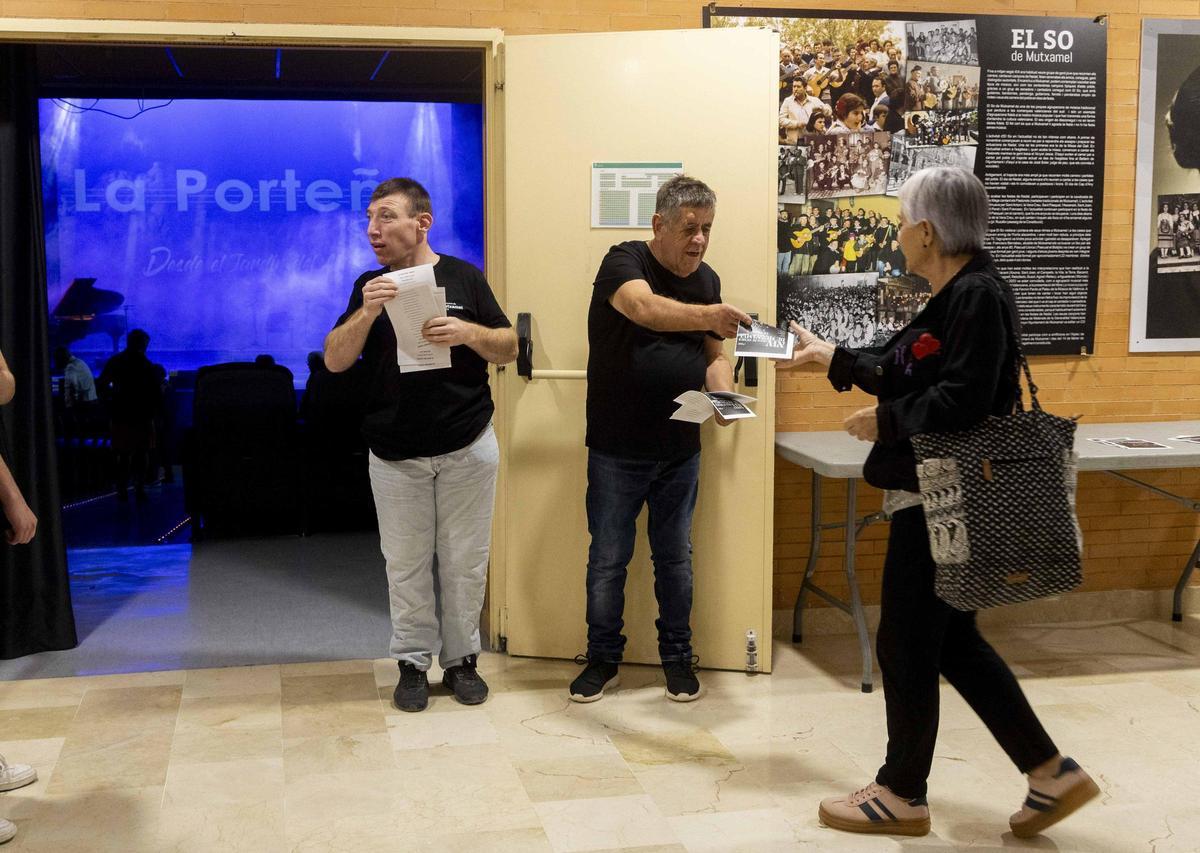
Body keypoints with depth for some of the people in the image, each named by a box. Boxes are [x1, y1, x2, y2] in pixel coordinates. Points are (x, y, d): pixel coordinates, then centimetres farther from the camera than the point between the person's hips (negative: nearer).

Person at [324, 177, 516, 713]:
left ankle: (461, 660, 19)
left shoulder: (464, 278, 1)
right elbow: (334, 361, -4)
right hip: (395, 455, 1)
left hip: (467, 447, -1)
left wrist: (469, 332, -19)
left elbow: (509, 349, 2)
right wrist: (366, 314, -21)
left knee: (464, 560, 6)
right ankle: (413, 662, 18)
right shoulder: (370, 287, 5)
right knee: (406, 563, 6)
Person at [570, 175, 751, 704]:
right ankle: (603, 659, 23)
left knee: (675, 558, 14)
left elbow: (713, 355, 11)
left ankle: (677, 658, 28)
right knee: (608, 559, 7)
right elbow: (643, 307, -35)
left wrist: (722, 392, -11)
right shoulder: (624, 262, -13)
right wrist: (708, 315, -52)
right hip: (617, 451, -4)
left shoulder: (706, 280, 5)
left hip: (681, 451, 4)